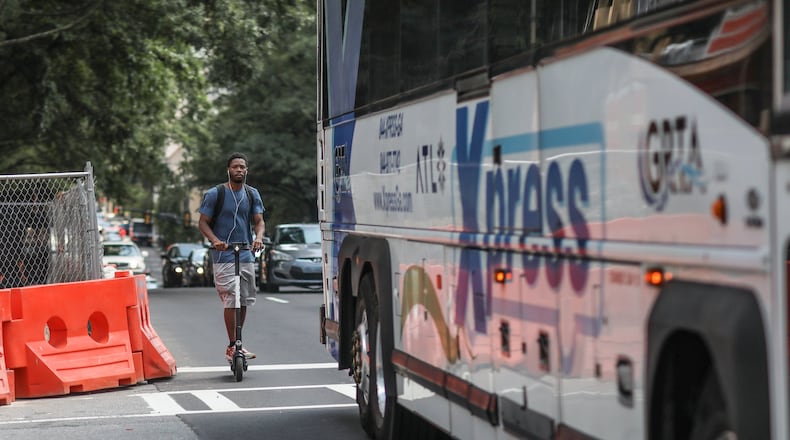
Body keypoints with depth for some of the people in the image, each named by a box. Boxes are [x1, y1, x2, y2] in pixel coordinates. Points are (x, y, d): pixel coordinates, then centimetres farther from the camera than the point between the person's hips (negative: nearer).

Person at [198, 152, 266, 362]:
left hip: (247, 255, 5)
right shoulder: (214, 194, -3)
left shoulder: (252, 194, 10)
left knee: (245, 300, 8)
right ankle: (232, 346, -10)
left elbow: (259, 220, 5)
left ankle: (237, 343, 20)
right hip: (224, 256, -5)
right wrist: (215, 240, -20)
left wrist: (259, 237, -18)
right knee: (231, 300, -13)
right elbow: (203, 222, -1)